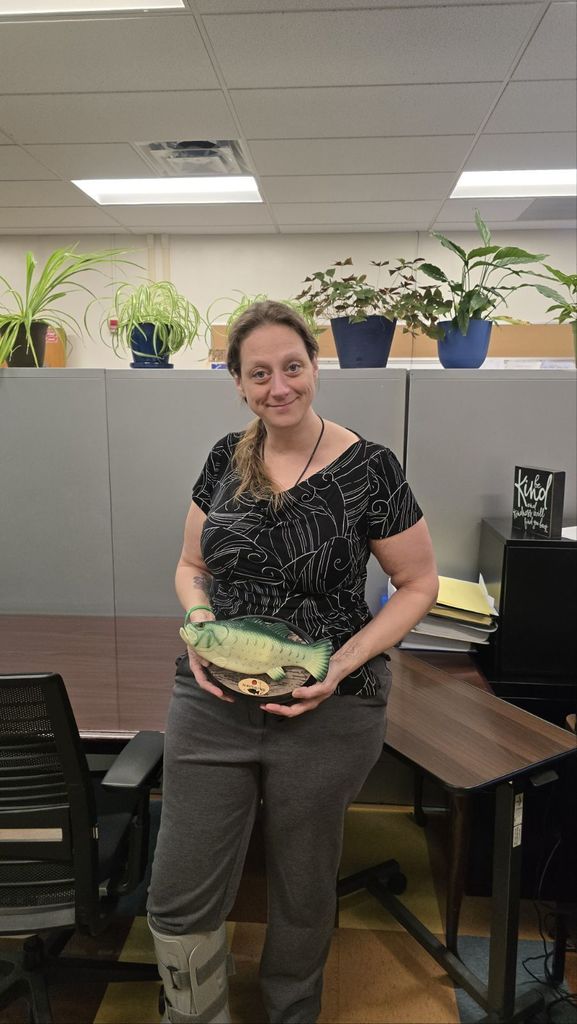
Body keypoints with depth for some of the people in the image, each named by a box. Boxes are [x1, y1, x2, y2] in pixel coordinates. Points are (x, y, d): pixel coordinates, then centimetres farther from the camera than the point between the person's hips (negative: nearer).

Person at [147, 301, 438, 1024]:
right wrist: (201, 624, -11)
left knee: (302, 891, 20)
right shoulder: (227, 458, 1)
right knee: (179, 901, 9)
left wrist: (345, 662, -17)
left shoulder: (368, 467, -11)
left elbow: (419, 584, -4)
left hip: (327, 714, -2)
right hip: (212, 703, 3)